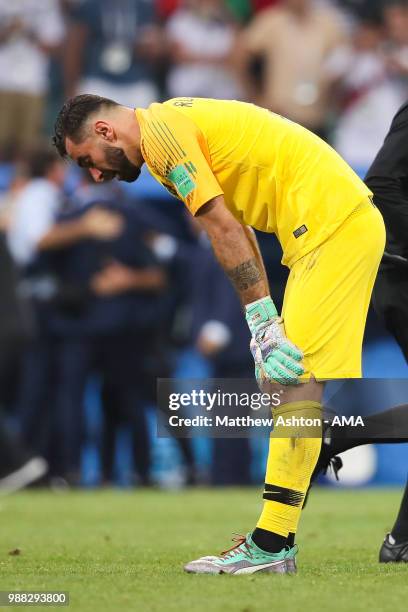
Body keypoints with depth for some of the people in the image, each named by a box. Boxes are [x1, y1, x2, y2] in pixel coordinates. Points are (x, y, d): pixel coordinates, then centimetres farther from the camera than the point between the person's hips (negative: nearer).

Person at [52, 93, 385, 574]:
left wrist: (262, 324, -13)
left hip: (331, 224, -10)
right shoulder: (176, 124, 21)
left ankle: (270, 545, -15)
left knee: (296, 381, -13)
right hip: (350, 222, 10)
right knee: (295, 381, 10)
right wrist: (266, 329, 11)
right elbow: (236, 233, 19)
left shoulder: (162, 130, -9)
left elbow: (224, 231, -15)